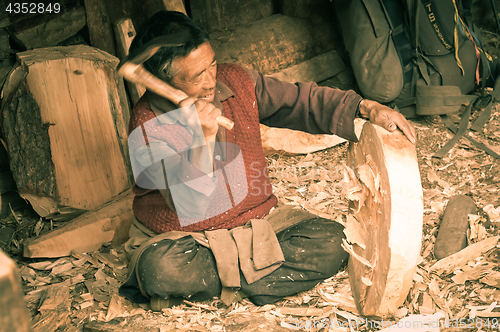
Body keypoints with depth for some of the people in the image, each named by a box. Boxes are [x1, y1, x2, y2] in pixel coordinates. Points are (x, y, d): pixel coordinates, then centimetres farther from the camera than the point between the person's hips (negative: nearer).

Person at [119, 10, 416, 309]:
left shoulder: (235, 81, -5)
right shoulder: (148, 126, -19)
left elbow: (303, 100, 5)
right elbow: (188, 207, -25)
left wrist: (366, 108, -7)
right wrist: (203, 139, -37)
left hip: (257, 220, 4)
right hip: (181, 238, -4)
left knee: (332, 242, -17)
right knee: (160, 269, -37)